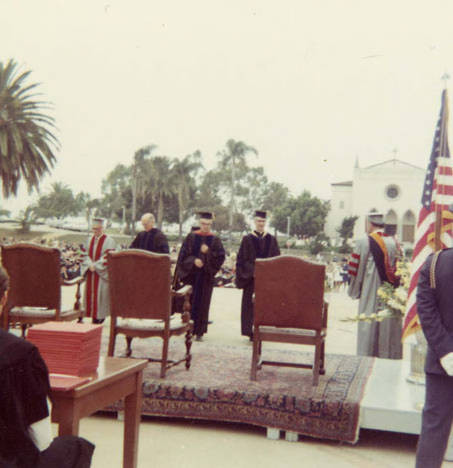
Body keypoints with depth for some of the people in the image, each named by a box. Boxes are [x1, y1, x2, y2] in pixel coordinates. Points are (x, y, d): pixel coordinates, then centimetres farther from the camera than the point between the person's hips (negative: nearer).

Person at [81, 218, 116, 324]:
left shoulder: (109, 241, -6)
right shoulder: (90, 240, 13)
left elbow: (108, 257, -13)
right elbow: (85, 254, 10)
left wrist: (95, 265, -15)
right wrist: (89, 264, -8)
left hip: (102, 273, -6)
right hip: (91, 273, 6)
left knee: (100, 294, -6)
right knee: (90, 293, 4)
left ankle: (100, 316, 0)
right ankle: (93, 315, 12)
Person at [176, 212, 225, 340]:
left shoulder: (215, 240, 4)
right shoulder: (191, 237, 4)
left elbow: (221, 257, -3)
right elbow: (183, 254, 0)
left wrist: (208, 252, -17)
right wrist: (193, 260, -16)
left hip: (206, 276, 0)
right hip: (191, 274, 0)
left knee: (202, 303, 1)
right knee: (190, 301, 1)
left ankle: (199, 332, 7)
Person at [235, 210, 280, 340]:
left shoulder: (271, 240, 8)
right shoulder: (247, 239, 2)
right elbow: (242, 260, -1)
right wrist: (252, 271, -13)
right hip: (251, 277, -2)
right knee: (250, 304, -1)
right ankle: (251, 331, 4)